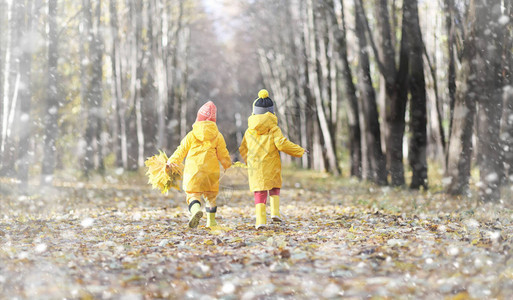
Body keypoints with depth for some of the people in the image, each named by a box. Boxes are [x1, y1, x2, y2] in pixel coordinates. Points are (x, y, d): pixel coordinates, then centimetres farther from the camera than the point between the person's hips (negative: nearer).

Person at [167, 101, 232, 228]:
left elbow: (181, 151, 7)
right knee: (211, 196, 18)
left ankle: (196, 209, -36)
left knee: (193, 194, -4)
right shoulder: (218, 136, 3)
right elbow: (223, 154, 8)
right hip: (212, 170, 2)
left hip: (193, 169, -2)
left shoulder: (191, 135, 1)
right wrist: (227, 164, 27)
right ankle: (211, 221, 21)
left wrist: (171, 161, 21)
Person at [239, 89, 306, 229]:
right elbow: (282, 144, -15)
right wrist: (300, 151, -4)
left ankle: (260, 219, -8)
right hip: (271, 165, -2)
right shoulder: (273, 128, -5)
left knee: (260, 191, 4)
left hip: (255, 166, 2)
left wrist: (247, 160, 37)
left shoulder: (249, 131, 6)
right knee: (274, 187, 20)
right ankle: (275, 211, 4)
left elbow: (243, 149, 15)